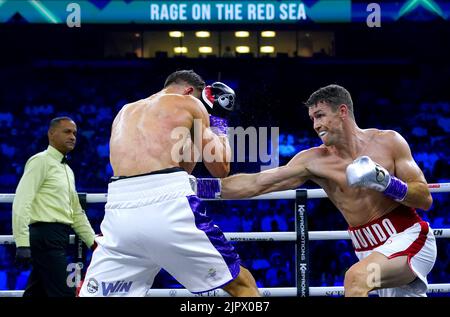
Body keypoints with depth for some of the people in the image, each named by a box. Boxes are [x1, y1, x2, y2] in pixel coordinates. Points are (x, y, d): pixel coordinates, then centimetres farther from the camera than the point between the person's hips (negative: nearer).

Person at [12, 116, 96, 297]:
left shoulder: (67, 170, 22)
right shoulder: (41, 161, -5)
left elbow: (76, 212, 27)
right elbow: (21, 203, -14)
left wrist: (93, 243, 20)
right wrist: (22, 244, -22)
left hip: (58, 240, 9)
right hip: (46, 235, -9)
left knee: (37, 292, 9)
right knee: (65, 293, -14)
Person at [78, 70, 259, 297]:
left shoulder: (125, 113, 30)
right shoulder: (190, 104, 15)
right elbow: (220, 168, 17)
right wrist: (218, 125, 32)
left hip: (120, 212, 4)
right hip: (170, 208, -4)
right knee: (243, 285, 11)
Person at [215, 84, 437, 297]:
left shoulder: (389, 142, -7)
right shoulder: (314, 161, -4)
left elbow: (425, 199, -6)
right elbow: (256, 183, -10)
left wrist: (386, 182, -22)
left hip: (409, 238, -4)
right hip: (369, 250, 4)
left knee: (356, 277, -29)